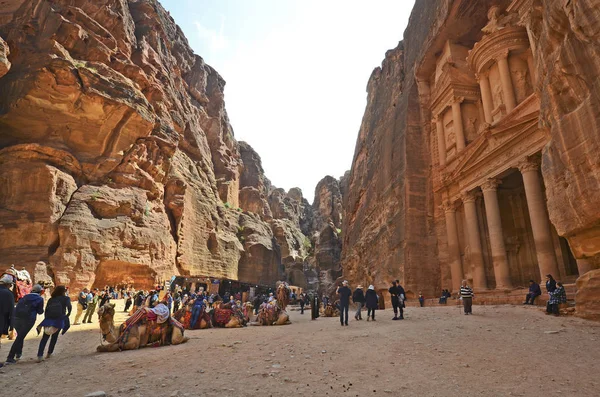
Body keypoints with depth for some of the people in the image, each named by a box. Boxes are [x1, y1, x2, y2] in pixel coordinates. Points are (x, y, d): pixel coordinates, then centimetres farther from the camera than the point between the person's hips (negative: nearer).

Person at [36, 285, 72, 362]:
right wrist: (67, 315, 1)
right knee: (54, 337, 17)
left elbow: (46, 311, 12)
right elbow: (69, 307, -12)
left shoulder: (51, 299, 17)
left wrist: (46, 321, 14)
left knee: (44, 338, 8)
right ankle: (49, 353, 23)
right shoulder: (66, 298, 5)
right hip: (59, 320, -2)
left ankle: (40, 356, -4)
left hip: (48, 320, 2)